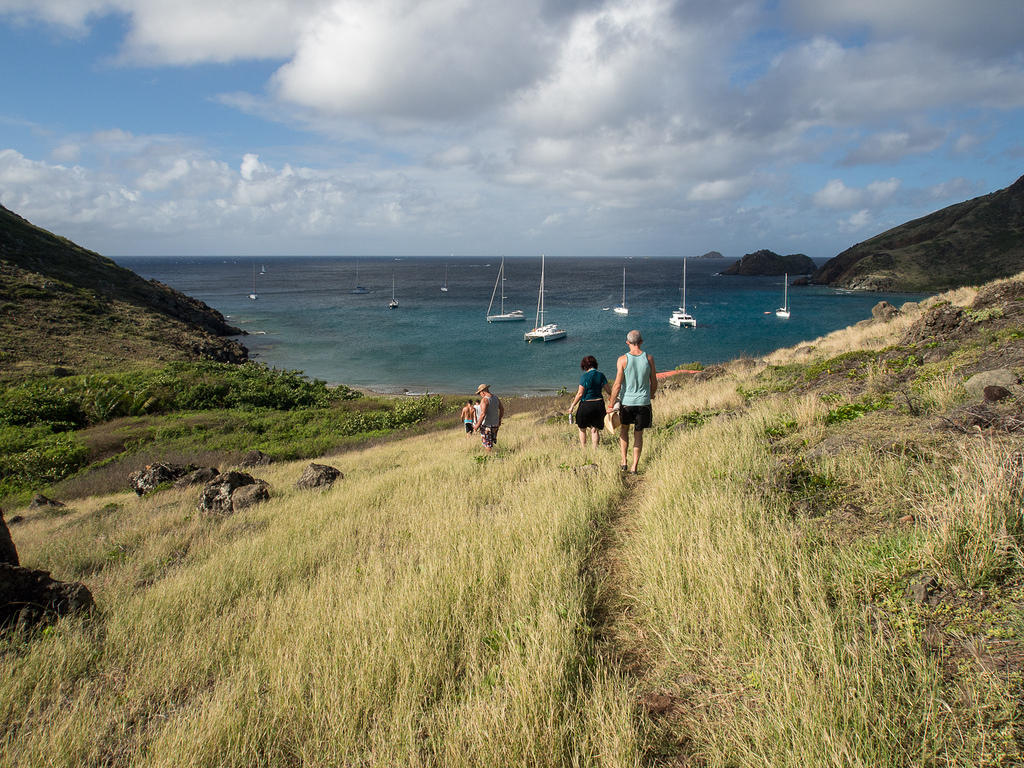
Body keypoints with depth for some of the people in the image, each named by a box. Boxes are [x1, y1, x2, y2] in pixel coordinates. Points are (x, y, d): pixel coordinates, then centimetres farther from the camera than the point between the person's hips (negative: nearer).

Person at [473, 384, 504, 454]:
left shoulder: (484, 400, -18)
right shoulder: (496, 398, 5)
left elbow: (483, 414, -25)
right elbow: (502, 409, 14)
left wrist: (478, 424, -17)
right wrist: (499, 420, 25)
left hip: (486, 425, -7)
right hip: (495, 424, 7)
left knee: (487, 445, 1)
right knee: (491, 442, 18)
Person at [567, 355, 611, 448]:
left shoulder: (585, 376, -13)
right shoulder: (601, 375, 1)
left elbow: (580, 393, -13)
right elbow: (609, 390, 1)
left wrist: (572, 406, -6)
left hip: (586, 404, -4)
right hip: (599, 404, 4)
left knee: (582, 429, 13)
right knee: (595, 429, 11)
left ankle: (583, 448, 12)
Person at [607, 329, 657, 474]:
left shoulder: (622, 360, -11)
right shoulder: (648, 358, -4)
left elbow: (617, 385, -12)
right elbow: (654, 383, 3)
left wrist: (611, 405, -5)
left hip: (626, 401, -1)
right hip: (643, 402, 1)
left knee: (624, 430, 22)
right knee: (638, 435, 12)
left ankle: (624, 461, 16)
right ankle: (634, 466, 13)